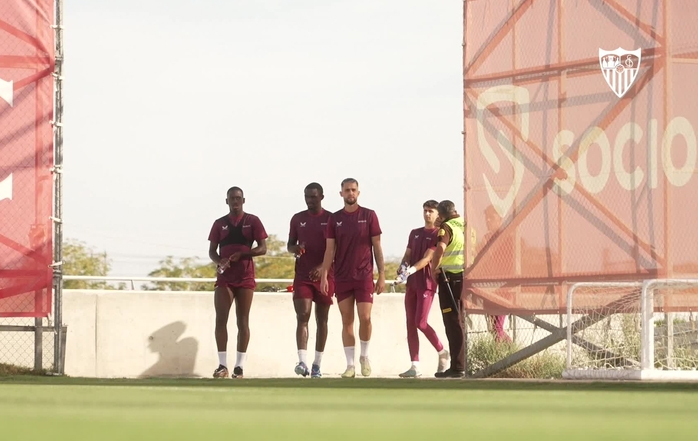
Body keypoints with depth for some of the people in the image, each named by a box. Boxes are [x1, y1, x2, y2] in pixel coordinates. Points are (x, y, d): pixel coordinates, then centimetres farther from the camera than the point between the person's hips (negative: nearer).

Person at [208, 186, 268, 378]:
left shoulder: (252, 221, 4)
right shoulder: (220, 224, 10)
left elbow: (262, 248, -1)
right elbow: (212, 250, 11)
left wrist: (241, 255, -16)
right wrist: (219, 261, -12)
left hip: (245, 278, -2)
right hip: (224, 278, 2)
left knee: (242, 321, 0)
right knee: (220, 319, -8)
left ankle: (239, 366, 1)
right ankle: (222, 365, -6)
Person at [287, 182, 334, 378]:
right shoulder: (297, 219, 9)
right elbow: (290, 245, 14)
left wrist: (323, 267, -17)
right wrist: (295, 249, -10)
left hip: (324, 275, -1)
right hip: (302, 275, 1)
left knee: (322, 319, 4)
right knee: (302, 316, -12)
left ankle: (317, 365, 10)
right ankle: (303, 362, -21)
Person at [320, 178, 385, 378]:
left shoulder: (369, 216, 2)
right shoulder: (335, 219, 7)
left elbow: (377, 246, 2)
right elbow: (330, 249, 6)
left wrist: (382, 275, -2)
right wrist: (324, 275, -3)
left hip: (364, 275, -2)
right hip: (342, 277, 2)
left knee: (365, 317, -10)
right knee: (347, 321, 2)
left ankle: (364, 356, 12)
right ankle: (350, 365, 6)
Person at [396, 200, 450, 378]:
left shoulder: (438, 234, -4)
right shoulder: (414, 233, 17)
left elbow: (428, 258, -14)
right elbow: (407, 255, 16)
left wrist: (412, 270, -27)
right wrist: (402, 268, -6)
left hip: (426, 283, -7)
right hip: (411, 283, 7)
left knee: (420, 322, -12)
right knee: (410, 323, 1)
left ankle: (442, 352, 10)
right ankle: (415, 366, 1)